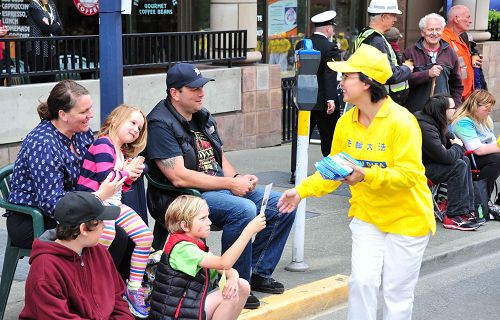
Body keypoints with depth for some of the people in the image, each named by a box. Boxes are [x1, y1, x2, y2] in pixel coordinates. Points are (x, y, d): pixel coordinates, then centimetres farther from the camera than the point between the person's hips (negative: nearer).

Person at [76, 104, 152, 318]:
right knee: (106, 233, -38)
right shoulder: (103, 144, -8)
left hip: (113, 203, 9)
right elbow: (106, 177, -19)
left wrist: (131, 175, 6)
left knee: (145, 234, -7)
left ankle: (135, 288, 1)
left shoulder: (123, 153, 21)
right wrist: (127, 171, -1)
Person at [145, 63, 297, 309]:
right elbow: (179, 177, -21)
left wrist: (238, 178, -3)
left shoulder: (203, 117, 16)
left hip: (221, 188, 9)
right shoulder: (160, 124, -12)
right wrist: (231, 183, -18)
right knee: (244, 210, -33)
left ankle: (259, 272, 11)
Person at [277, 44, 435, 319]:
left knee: (397, 291, 5)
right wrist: (301, 191, -5)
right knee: (362, 281, -4)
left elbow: (409, 174, -26)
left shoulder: (401, 121, -21)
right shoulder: (346, 122, -3)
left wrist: (366, 175, -37)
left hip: (406, 217, -4)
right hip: (367, 214, 4)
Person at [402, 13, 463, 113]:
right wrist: (427, 74, -19)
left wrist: (455, 108, 12)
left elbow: (457, 86, 20)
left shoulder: (450, 53, 13)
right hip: (416, 111, -2)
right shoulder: (410, 52, 2)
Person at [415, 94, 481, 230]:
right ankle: (454, 216, -15)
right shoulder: (426, 128, -26)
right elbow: (446, 157, -28)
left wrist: (457, 146, -5)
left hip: (428, 163, 11)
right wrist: (457, 147, -7)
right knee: (459, 166, -19)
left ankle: (468, 210, 3)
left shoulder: (436, 123, 6)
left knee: (464, 160, 6)